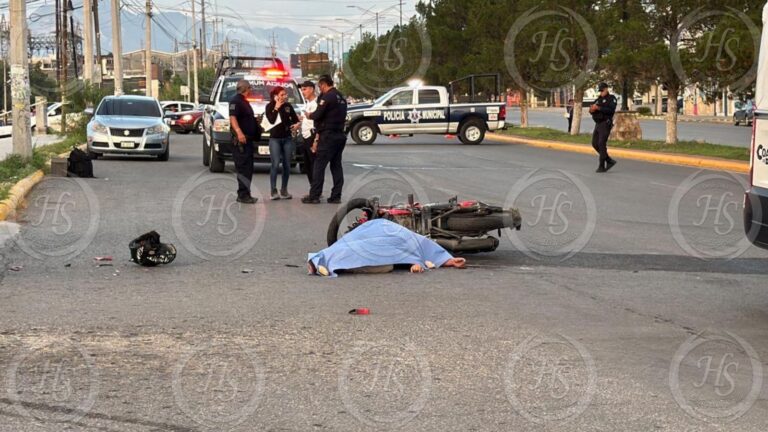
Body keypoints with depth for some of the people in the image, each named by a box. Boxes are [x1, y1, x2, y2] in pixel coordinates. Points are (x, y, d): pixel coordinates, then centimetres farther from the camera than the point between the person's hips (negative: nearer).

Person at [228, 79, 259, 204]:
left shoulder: (244, 101, 21)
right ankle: (243, 194, -12)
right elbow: (232, 118, -23)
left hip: (248, 139, 10)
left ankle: (245, 194, 17)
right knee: (243, 168, -12)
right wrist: (239, 132, -33)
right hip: (241, 139, -10)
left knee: (248, 168, 12)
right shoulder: (236, 100, -10)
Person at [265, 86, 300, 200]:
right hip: (275, 138, -4)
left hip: (287, 138, 4)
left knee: (287, 165, 4)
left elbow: (295, 118, 13)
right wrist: (276, 108, -14)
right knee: (275, 164, -12)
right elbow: (271, 120, -13)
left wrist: (297, 124, -8)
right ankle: (274, 191, -8)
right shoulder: (269, 106, 0)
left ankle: (284, 190, 13)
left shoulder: (288, 106, 9)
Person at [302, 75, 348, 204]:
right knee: (336, 166, 10)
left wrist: (309, 115, 4)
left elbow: (318, 115, -17)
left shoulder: (327, 97, -12)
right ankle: (336, 196, 8)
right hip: (340, 135, 8)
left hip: (328, 136, -8)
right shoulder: (341, 98, 15)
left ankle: (314, 196, -5)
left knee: (319, 166, -5)